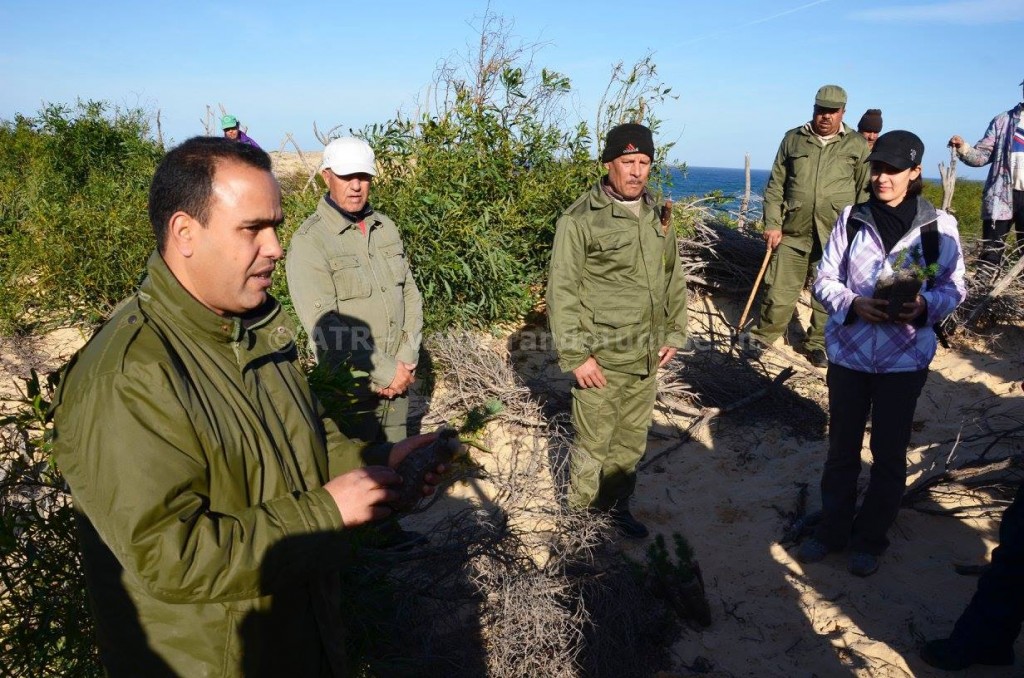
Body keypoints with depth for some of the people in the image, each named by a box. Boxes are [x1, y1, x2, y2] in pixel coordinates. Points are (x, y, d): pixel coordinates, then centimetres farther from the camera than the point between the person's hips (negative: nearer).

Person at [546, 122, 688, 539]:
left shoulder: (656, 216, 9)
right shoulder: (581, 219, -12)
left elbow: (673, 277, 19)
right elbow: (562, 291, -13)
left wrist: (674, 332, 14)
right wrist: (576, 354, -16)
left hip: (646, 357, 6)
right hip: (601, 359, -6)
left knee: (632, 441, 18)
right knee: (593, 444, 5)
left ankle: (618, 507, 37)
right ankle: (582, 516, 25)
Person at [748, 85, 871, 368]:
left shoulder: (857, 145, 5)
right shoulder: (793, 139, 7)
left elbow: (865, 191, 7)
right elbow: (775, 186, 7)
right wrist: (772, 224, -1)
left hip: (835, 237, 0)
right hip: (792, 231, 0)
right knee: (779, 290, 3)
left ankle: (817, 343, 23)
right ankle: (762, 337, 20)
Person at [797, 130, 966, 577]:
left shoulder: (939, 226, -5)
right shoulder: (851, 219, -2)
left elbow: (954, 288, 1)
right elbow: (824, 280, 1)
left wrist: (924, 307, -21)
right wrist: (853, 304, -19)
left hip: (904, 356, -1)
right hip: (848, 351, 1)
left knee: (889, 452, 11)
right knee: (842, 446, 14)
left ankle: (870, 538, 30)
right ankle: (832, 528, 32)